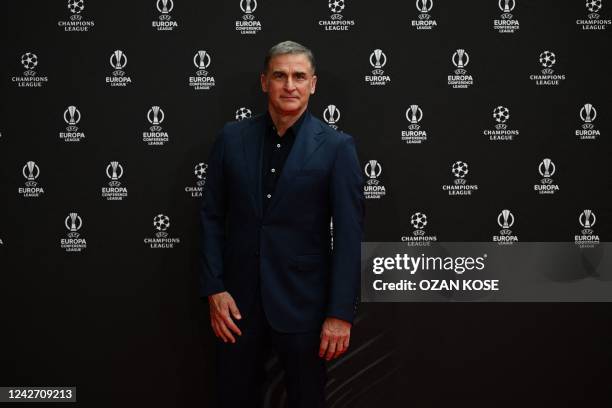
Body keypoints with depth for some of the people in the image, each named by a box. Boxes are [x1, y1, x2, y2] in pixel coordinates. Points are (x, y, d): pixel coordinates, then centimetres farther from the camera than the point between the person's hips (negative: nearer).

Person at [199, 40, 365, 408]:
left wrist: (341, 312, -12)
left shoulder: (337, 147, -6)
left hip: (303, 301, -2)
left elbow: (349, 235, -8)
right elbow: (212, 217, 5)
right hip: (239, 298, 2)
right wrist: (214, 290, -3)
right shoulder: (232, 138, 2)